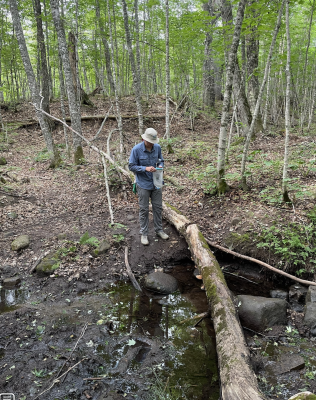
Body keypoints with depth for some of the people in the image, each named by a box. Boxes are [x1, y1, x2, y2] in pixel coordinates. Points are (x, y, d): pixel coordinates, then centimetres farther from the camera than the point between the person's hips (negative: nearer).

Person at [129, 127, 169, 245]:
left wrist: (160, 166, -11)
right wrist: (145, 168, -24)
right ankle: (144, 234, 19)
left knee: (158, 207, 13)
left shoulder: (157, 147, -3)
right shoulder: (136, 149, -15)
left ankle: (159, 230, 29)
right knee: (144, 209, 6)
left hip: (156, 183, 4)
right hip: (143, 184, -4)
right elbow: (131, 166, -12)